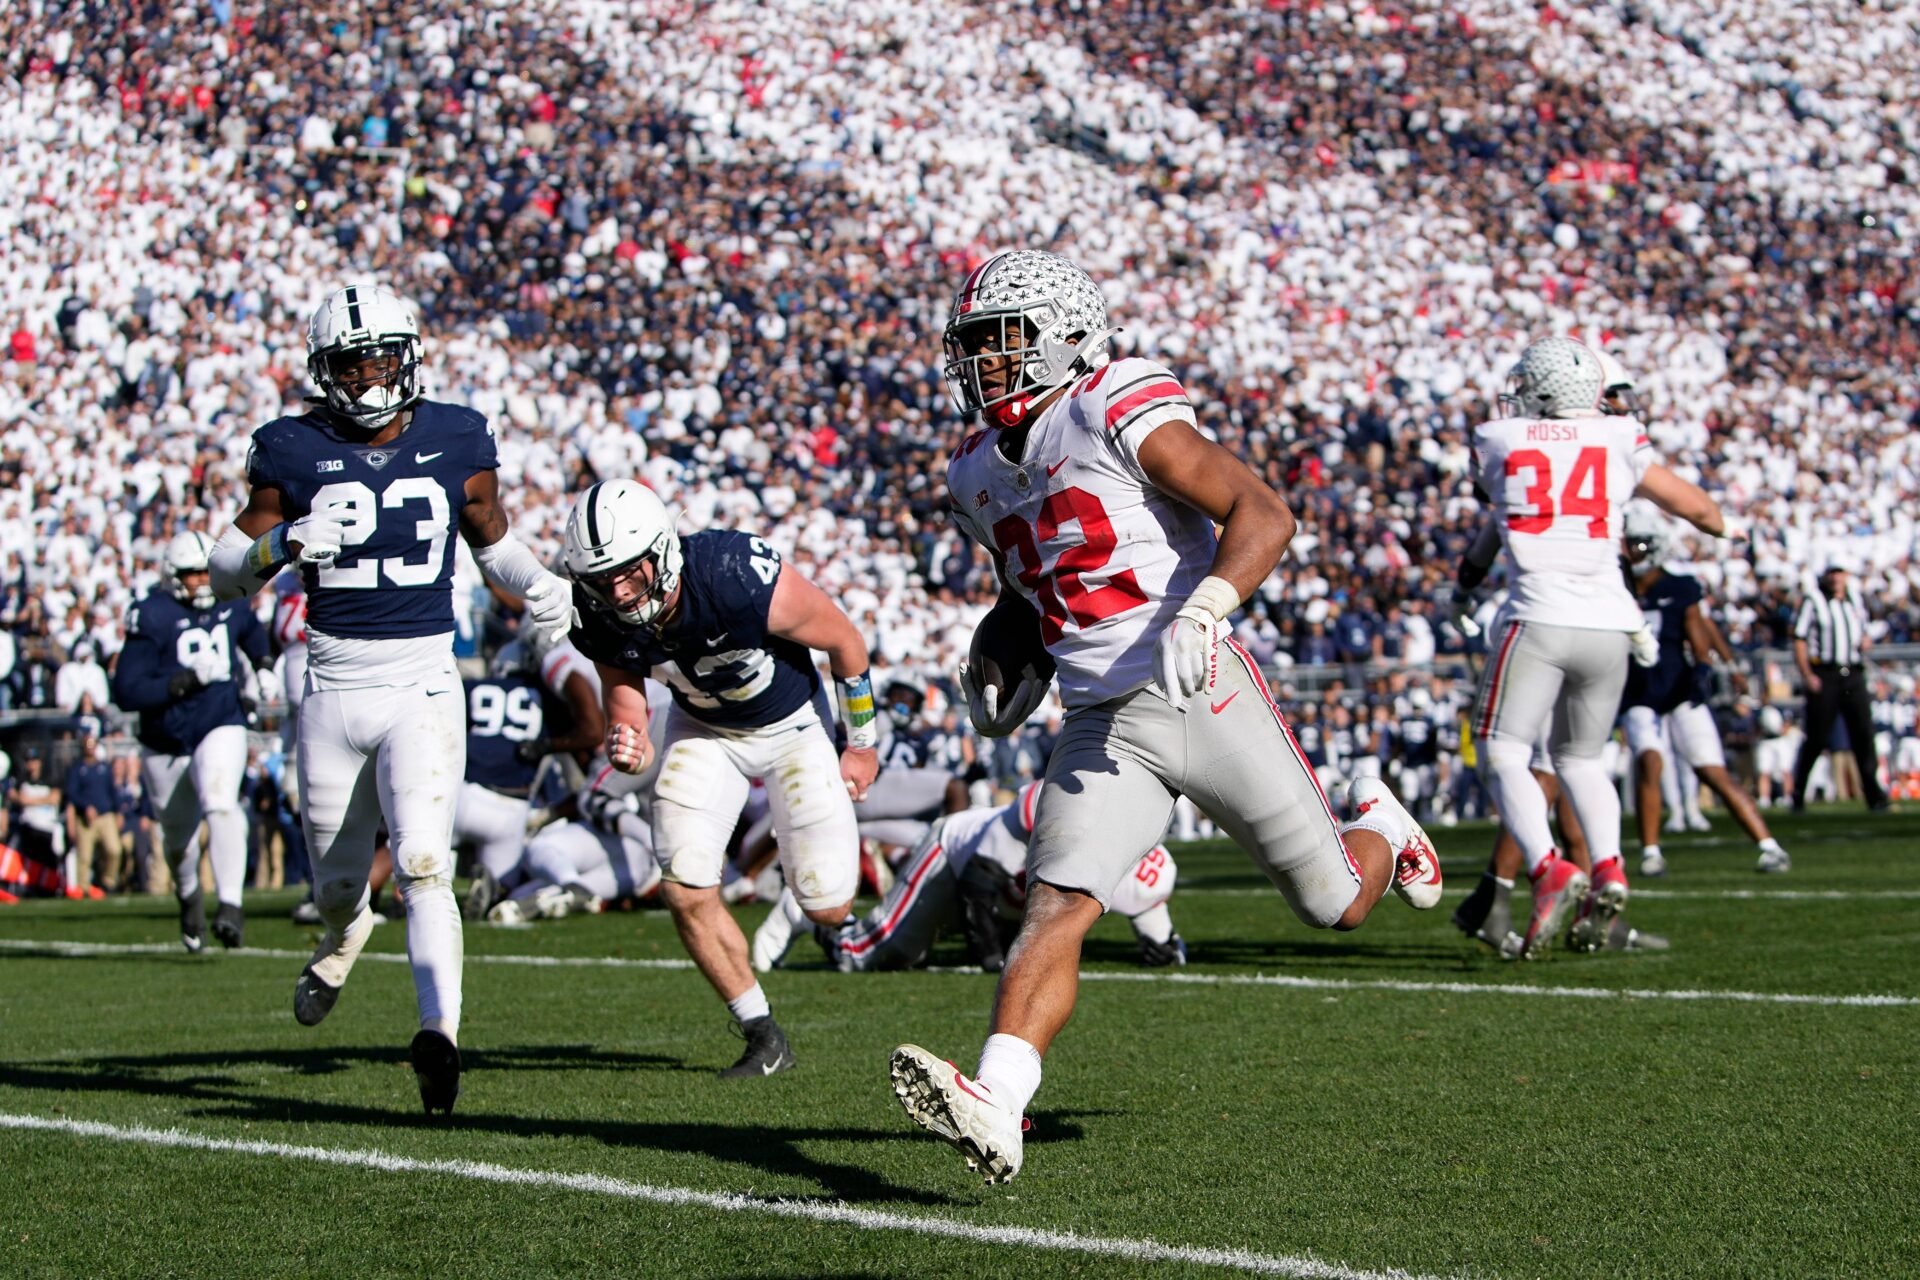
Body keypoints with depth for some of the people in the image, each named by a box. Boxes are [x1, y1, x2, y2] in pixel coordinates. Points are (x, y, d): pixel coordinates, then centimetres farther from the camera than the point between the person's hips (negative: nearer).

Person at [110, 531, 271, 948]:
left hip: (221, 729, 0)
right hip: (166, 741, 0)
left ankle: (231, 904, -30)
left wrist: (257, 667, 15)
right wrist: (182, 682, -29)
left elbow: (252, 634, 28)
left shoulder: (231, 605, 0)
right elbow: (126, 691, -20)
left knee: (220, 805, -28)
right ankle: (189, 895, 48)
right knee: (178, 835, 16)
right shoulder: (152, 616, -15)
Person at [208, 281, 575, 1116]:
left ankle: (440, 1031, -26)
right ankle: (346, 931, 51)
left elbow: (493, 539, 18)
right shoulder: (293, 451, 0)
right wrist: (284, 543, -18)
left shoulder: (457, 442, 2)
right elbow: (225, 573, 3)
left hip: (423, 683, -1)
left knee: (422, 866, -20)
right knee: (337, 882, 15)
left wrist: (539, 586, -3)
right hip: (333, 690, 2)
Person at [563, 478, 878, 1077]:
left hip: (790, 722, -3)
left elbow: (845, 640, -20)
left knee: (827, 907, -5)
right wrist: (627, 746, -35)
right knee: (686, 889, -12)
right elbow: (625, 701, -8)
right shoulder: (602, 622, -24)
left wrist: (863, 744, -5)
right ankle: (763, 1036, 6)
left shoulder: (744, 582, -38)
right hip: (703, 728, 3)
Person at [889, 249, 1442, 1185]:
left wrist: (1205, 610, -32)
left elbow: (1263, 512, -18)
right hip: (1102, 727, 5)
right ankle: (994, 1108, -29)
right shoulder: (978, 474, 12)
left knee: (1337, 904, 9)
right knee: (1055, 908, -16)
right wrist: (998, 648, 11)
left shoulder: (1118, 414, -11)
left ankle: (1379, 828, 43)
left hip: (1203, 698, -5)